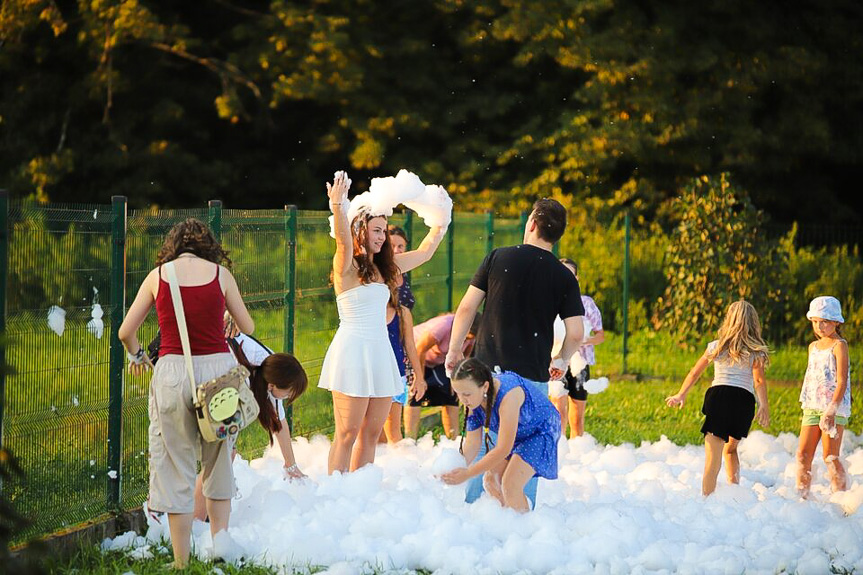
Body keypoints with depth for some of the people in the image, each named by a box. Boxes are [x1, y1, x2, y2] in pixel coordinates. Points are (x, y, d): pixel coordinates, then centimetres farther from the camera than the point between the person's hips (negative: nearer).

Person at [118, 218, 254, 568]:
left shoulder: (158, 275, 5)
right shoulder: (220, 273, 5)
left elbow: (126, 332, 9)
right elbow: (247, 328, 16)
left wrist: (136, 356, 30)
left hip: (173, 371, -1)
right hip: (218, 367, 1)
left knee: (175, 468, 6)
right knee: (219, 464, 18)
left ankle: (182, 563, 7)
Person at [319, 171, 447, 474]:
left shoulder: (384, 267, 16)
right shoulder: (347, 266, -5)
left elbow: (424, 252, 26)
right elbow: (343, 239, -26)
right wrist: (338, 206, -43)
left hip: (381, 352, 7)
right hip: (353, 349, -7)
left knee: (371, 432, 8)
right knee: (347, 432, -7)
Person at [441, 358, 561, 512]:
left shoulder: (508, 395, -39)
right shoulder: (472, 399, -16)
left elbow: (503, 449, -37)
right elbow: (472, 443, -10)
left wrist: (468, 473, -37)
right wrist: (455, 467, -29)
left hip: (540, 432, -8)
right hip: (516, 435, 8)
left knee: (510, 485, -20)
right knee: (490, 481, -1)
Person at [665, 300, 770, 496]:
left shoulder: (716, 347, 13)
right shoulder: (756, 351, 9)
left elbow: (695, 372, 21)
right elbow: (759, 380, -4)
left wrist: (681, 395, 33)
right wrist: (764, 407, -10)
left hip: (718, 394, -1)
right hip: (744, 401, 1)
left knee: (713, 460, -4)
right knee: (730, 449, 25)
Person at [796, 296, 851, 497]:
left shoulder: (839, 345, -7)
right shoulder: (814, 346, 16)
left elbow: (842, 381, -14)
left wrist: (832, 410, -22)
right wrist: (806, 409, 18)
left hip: (834, 408, -7)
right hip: (812, 408, 7)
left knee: (830, 458, -8)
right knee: (803, 455, 2)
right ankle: (801, 498, 7)